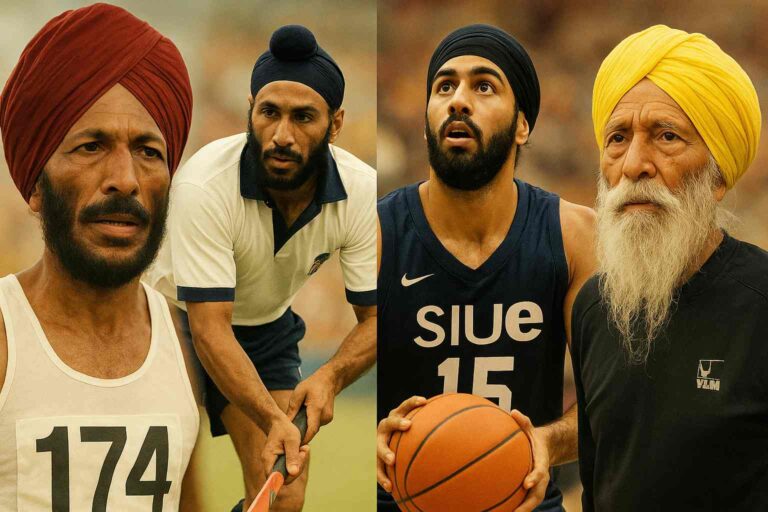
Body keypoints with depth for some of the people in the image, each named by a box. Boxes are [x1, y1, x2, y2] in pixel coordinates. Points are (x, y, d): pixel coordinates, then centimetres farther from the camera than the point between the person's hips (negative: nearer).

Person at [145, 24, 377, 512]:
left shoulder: (363, 191, -21)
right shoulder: (204, 184, -33)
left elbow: (375, 316, -15)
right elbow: (210, 327, -34)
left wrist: (331, 376, -37)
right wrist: (273, 420, -48)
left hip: (271, 330, 3)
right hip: (181, 322, -3)